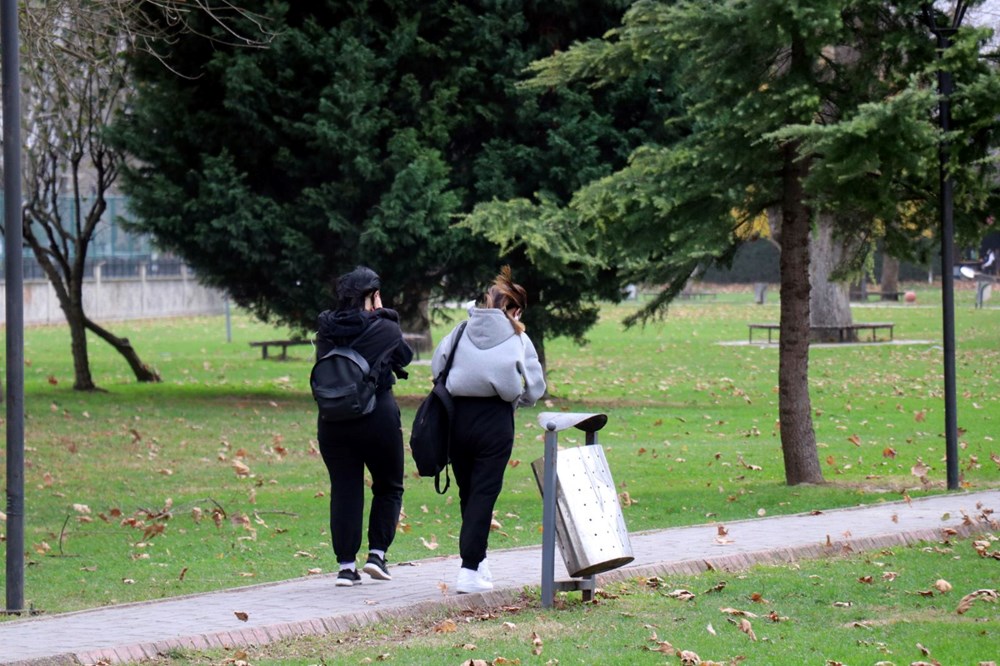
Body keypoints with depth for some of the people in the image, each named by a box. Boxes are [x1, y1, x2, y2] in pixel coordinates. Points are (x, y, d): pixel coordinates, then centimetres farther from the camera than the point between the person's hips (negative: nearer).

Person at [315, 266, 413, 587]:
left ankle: (346, 564, 1)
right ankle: (377, 554, 6)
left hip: (333, 424, 3)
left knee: (344, 490, 5)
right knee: (388, 487, 15)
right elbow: (405, 356, 9)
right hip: (378, 419, -3)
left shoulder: (327, 331, 2)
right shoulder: (385, 329, -8)